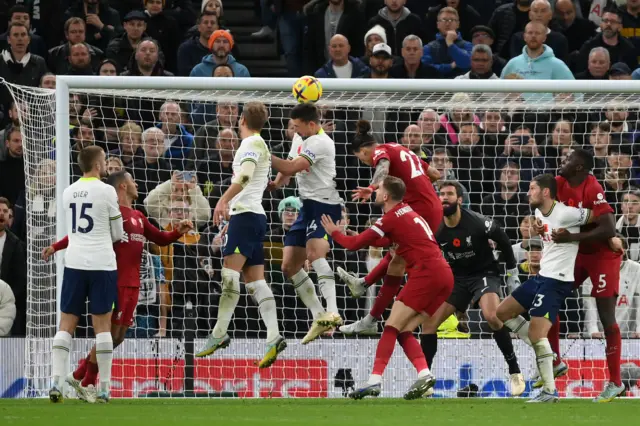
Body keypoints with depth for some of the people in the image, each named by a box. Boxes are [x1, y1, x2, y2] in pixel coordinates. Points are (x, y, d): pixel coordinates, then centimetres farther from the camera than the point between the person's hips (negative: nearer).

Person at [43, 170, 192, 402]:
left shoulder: (138, 216, 17)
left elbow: (160, 238, 26)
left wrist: (179, 232, 9)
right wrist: (56, 246, -19)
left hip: (132, 285, 8)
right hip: (115, 283, -8)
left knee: (118, 337, 10)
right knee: (110, 334, -7)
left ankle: (79, 376, 20)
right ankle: (86, 383, 5)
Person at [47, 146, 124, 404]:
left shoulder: (68, 192, 8)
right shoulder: (106, 191, -6)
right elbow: (118, 235, 1)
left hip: (74, 263, 3)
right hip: (101, 264, -3)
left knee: (66, 324, 5)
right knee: (102, 325, 1)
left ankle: (56, 383, -7)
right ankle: (104, 389, 0)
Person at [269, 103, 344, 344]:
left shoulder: (320, 143, -16)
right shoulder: (300, 138, 15)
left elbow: (292, 167, -25)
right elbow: (288, 170, 23)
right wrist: (278, 182, 1)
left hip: (324, 205, -10)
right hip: (307, 207, 10)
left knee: (314, 252, -33)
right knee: (289, 266, 8)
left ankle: (332, 313, -44)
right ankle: (319, 317, 15)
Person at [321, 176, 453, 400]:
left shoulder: (392, 218, -5)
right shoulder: (408, 212, 22)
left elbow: (354, 244, -2)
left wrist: (334, 232, 15)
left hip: (426, 272, -9)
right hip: (444, 274, 9)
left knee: (392, 327, -9)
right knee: (404, 331, 9)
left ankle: (375, 379, -19)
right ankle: (424, 374, -10)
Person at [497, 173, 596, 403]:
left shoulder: (565, 214, -19)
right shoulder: (539, 213, 9)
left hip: (557, 281, -10)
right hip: (541, 277, 10)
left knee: (536, 333, -18)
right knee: (502, 312, 14)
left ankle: (549, 391, -10)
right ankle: (544, 353, 14)